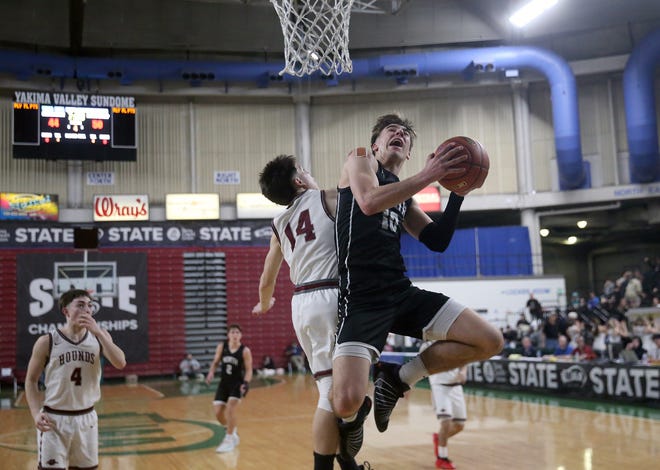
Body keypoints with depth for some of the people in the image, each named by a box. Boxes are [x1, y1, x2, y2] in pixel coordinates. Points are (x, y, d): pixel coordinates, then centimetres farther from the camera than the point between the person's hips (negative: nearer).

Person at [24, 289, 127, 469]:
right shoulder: (47, 342, -8)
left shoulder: (99, 336, 0)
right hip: (54, 418, -3)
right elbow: (31, 380, 0)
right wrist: (36, 412, -15)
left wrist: (98, 332, -21)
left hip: (86, 417, 3)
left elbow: (120, 363, -15)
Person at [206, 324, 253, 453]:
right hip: (224, 383, 4)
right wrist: (211, 373, -10)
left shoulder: (245, 351, -12)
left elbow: (248, 370, -10)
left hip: (237, 383, -4)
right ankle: (231, 431, 32)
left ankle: (229, 439, -7)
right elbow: (215, 362, 9)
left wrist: (246, 383, -26)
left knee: (231, 407, -21)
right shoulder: (221, 347, -4)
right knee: (218, 412, 1)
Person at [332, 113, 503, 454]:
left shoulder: (404, 196, 25)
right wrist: (428, 176, -17)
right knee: (347, 402, -25)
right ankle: (354, 417, 17)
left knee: (490, 342, -5)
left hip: (402, 292, 7)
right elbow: (369, 202, -15)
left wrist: (458, 192, 10)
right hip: (362, 298, -7)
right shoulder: (360, 157, 7)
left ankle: (397, 379, 11)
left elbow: (437, 241, 19)